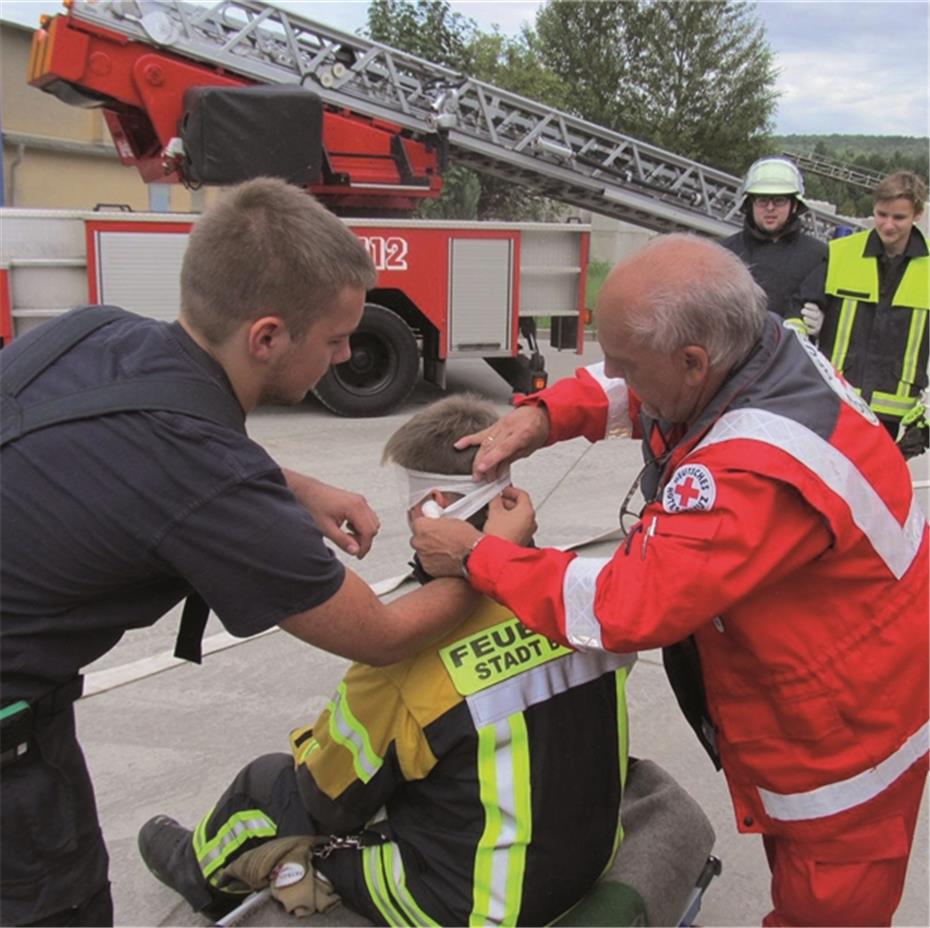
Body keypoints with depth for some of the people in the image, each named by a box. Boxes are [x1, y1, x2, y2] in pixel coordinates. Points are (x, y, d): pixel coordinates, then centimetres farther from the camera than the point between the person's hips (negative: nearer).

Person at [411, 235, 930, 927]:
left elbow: (627, 607, -36)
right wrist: (544, 414, -11)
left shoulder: (761, 474, -38)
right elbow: (631, 388, 8)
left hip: (843, 747, -8)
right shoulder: (764, 345, -11)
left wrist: (477, 557, -24)